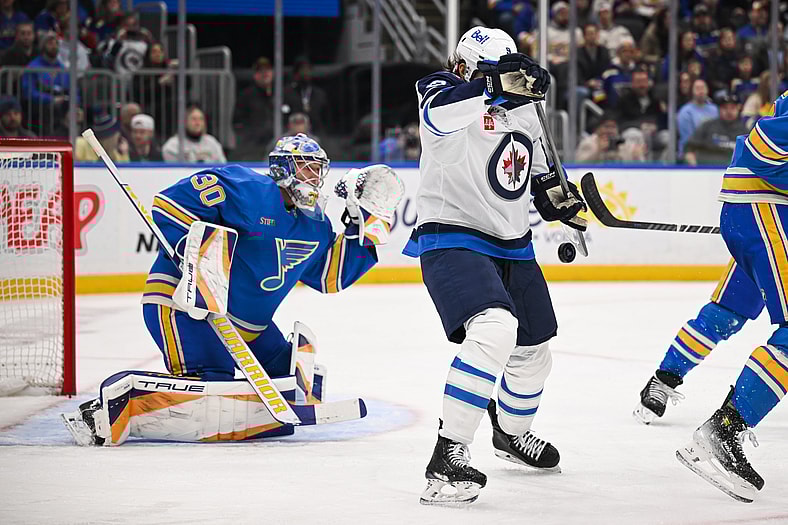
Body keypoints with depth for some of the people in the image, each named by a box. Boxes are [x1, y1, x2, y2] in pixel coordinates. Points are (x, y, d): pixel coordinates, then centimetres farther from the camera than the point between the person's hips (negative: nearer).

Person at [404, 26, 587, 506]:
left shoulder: (523, 111, 9)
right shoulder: (447, 95, -13)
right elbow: (438, 113, -39)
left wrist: (562, 203, 12)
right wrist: (494, 86, -49)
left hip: (512, 246, 8)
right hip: (452, 240, -8)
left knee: (533, 353, 20)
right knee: (494, 329, -33)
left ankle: (511, 431, 52)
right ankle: (448, 456, -31)